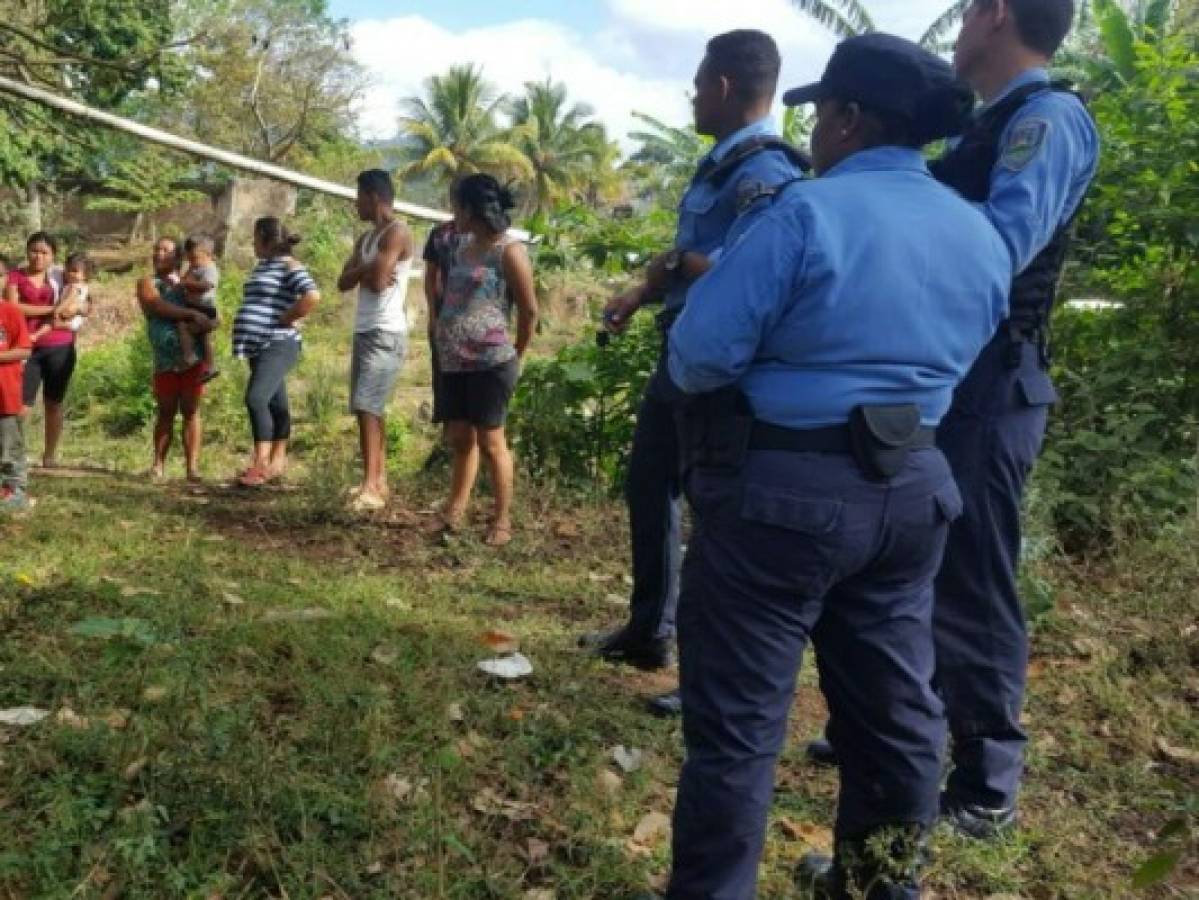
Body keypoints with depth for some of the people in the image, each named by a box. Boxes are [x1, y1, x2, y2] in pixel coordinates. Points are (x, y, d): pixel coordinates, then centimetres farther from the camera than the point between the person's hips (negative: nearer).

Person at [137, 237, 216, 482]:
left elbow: (207, 312, 10)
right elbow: (159, 307, -10)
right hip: (166, 359, -1)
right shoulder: (148, 283, 10)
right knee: (166, 411, 3)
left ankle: (192, 466, -2)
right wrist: (192, 314, -22)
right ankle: (159, 464, 9)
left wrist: (205, 322, -14)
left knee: (191, 410, 0)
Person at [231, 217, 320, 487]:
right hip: (259, 347, 10)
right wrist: (247, 323, 16)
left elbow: (312, 296, -26)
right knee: (276, 404, 12)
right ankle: (277, 461, 17)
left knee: (256, 398, -22)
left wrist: (285, 319, -17)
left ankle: (260, 463, -21)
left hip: (278, 345, -9)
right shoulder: (262, 266, 19)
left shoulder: (290, 265, -9)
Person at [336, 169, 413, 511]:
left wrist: (362, 271, 0)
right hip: (364, 331, 10)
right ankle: (379, 480, 15)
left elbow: (377, 283, -20)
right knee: (371, 407, 10)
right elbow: (343, 282, 11)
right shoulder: (366, 238, 19)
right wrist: (366, 270, -8)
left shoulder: (396, 233, -11)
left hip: (386, 333, -10)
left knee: (366, 406, -16)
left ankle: (371, 486, -18)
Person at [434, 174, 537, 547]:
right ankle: (455, 510, 24)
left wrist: (516, 355, 2)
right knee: (460, 437, 13)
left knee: (490, 439, -2)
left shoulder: (508, 250, -8)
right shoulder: (461, 246, 15)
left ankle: (502, 519, 9)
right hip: (453, 361, 7)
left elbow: (529, 310, -6)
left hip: (490, 362, -7)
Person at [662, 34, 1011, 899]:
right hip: (911, 489, 7)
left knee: (738, 720, 3)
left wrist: (765, 375, 4)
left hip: (782, 491, -7)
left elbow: (699, 354, -16)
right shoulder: (984, 237, 7)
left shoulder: (803, 212, -15)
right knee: (894, 705, 18)